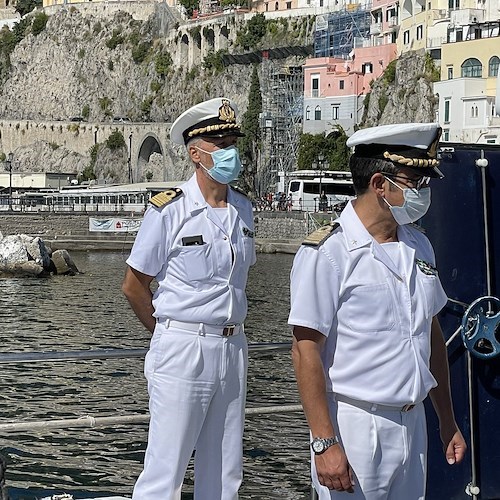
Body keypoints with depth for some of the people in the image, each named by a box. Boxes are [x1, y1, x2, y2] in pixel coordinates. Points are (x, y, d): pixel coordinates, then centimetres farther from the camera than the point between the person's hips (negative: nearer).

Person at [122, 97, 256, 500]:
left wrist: (228, 332, 15)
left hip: (233, 348, 6)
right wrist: (172, 332, 7)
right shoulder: (169, 210, -9)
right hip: (183, 350, -6)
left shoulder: (242, 209, 8)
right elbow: (134, 285, -2)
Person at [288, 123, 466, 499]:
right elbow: (306, 352, -15)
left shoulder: (419, 246, 11)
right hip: (353, 425, -7)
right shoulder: (327, 253, -13)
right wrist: (324, 443, -19)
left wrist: (448, 422, 18)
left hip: (413, 424, 7)